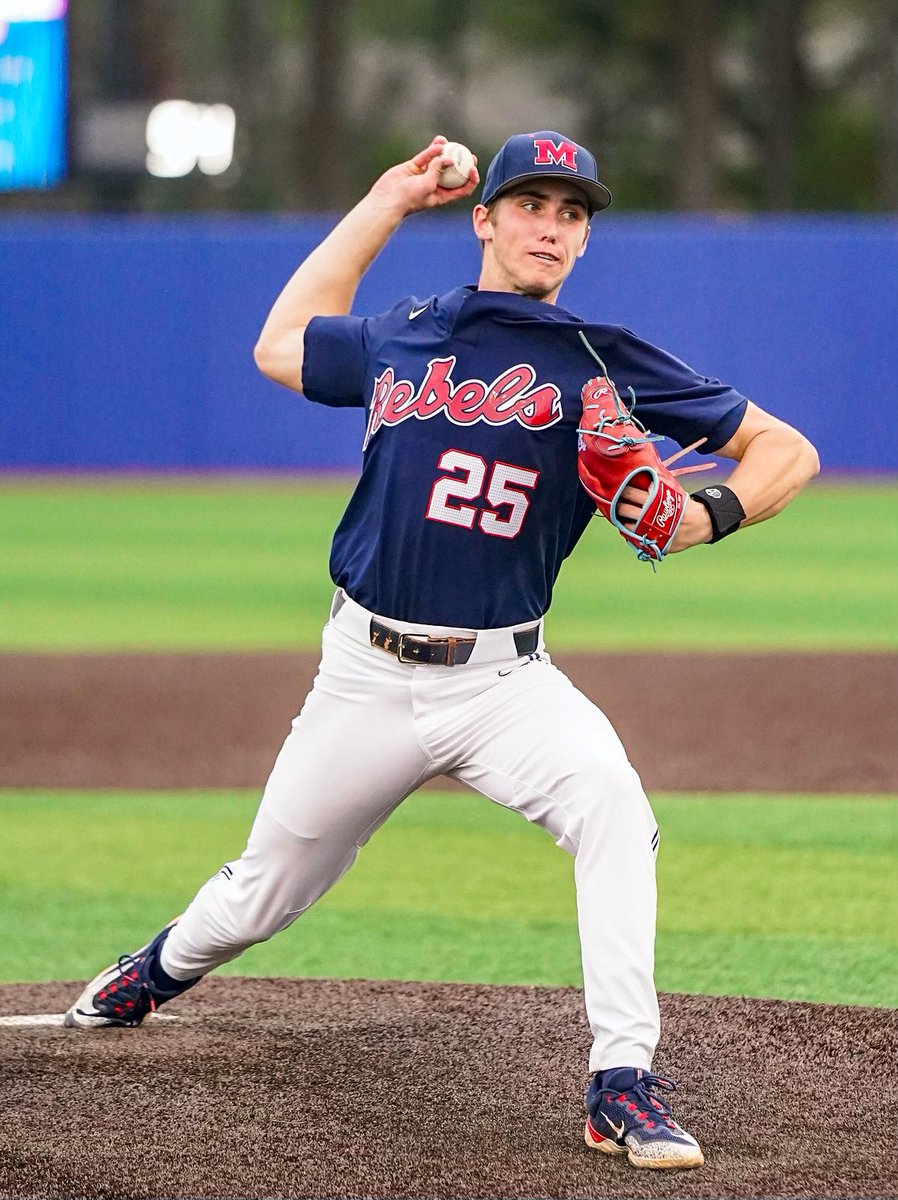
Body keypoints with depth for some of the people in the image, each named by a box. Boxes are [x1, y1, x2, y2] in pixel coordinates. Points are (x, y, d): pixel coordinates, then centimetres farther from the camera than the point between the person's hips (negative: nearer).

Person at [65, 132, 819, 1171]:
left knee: (611, 803, -31)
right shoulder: (401, 339, 9)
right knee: (261, 895, 12)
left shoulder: (603, 364, 1)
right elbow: (282, 344, 29)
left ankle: (623, 1086, -30)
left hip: (502, 680, -2)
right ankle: (159, 971, 48)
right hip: (368, 680, 2)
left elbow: (785, 450, 3)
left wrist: (704, 519, -19)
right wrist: (388, 201, 25)